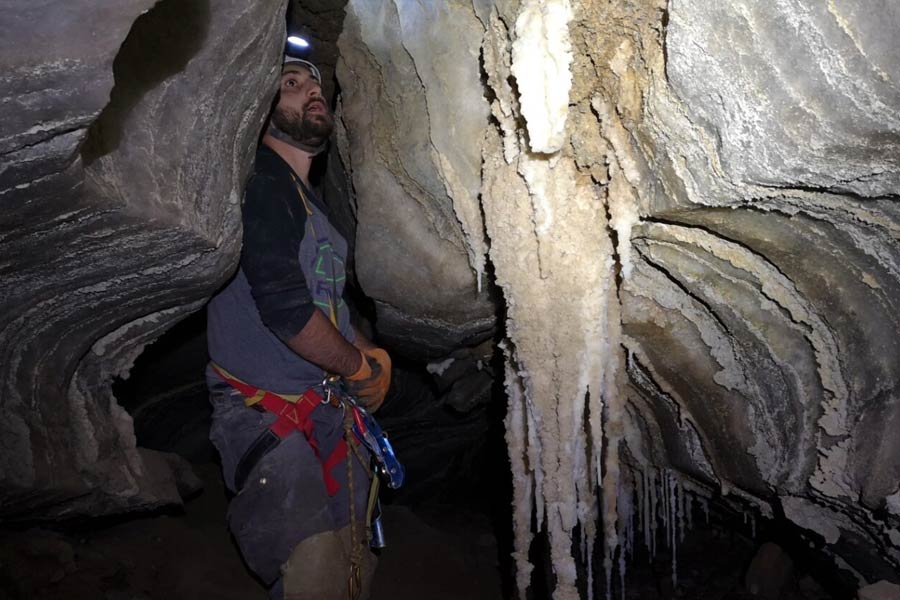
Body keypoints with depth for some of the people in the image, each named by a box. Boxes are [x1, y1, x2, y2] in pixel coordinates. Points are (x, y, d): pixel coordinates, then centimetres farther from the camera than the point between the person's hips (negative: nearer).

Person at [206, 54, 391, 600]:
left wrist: (375, 354, 5)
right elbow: (283, 305, -22)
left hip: (332, 415, 9)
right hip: (269, 419, -8)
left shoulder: (310, 200, 19)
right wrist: (360, 366, -7)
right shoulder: (257, 182, -11)